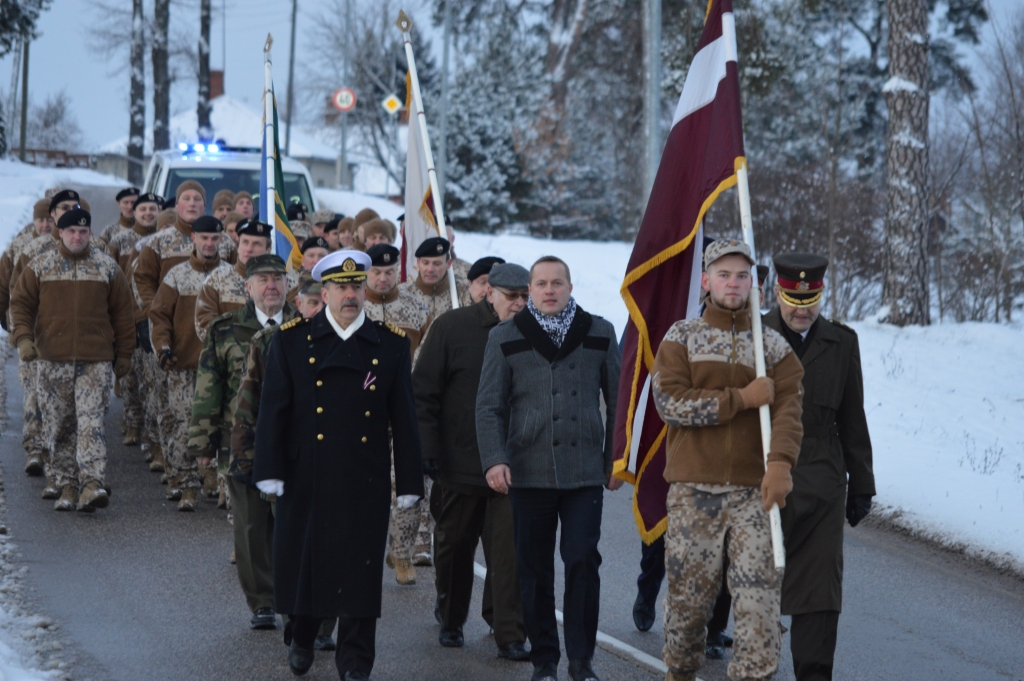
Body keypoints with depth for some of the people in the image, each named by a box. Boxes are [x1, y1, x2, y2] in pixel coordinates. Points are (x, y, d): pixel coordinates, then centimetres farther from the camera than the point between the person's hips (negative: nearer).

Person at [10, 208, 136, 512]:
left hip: (95, 361, -2)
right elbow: (21, 303, 7)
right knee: (58, 427, 5)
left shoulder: (108, 267, 6)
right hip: (51, 360, 2)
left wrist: (124, 355, 9)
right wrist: (23, 338, -9)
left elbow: (122, 312, 10)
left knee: (91, 423, -13)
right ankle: (67, 486, 13)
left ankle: (93, 484, -19)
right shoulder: (40, 267, 6)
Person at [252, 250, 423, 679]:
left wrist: (409, 482, 1)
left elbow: (404, 419, 4)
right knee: (301, 562, 11)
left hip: (365, 483, 0)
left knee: (360, 573, 0)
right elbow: (273, 409, -1)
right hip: (306, 479, 0)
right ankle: (301, 638, 36)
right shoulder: (291, 340, 2)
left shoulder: (392, 345, 4)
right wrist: (270, 471, -7)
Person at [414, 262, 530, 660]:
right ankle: (451, 622, 31)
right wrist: (428, 448, -8)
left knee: (508, 549, -7)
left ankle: (509, 635, -2)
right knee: (454, 545, 13)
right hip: (460, 461, 0)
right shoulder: (453, 328, -3)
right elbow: (424, 392, -2)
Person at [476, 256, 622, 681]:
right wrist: (494, 460, -9)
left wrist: (616, 459, 10)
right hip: (529, 472, 0)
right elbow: (489, 406, 2)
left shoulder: (599, 334, 8)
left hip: (585, 471, 0)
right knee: (534, 569, 4)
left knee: (583, 562, -5)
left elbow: (617, 401, 12)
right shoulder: (506, 338, 4)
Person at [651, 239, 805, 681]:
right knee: (689, 590, 5)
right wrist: (741, 399, -13)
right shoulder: (682, 337, 6)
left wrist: (781, 462, -22)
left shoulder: (773, 345, 10)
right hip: (693, 489, -1)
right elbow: (669, 401, -8)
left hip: (754, 489, 1)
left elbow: (788, 406, -4)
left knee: (759, 592, -7)